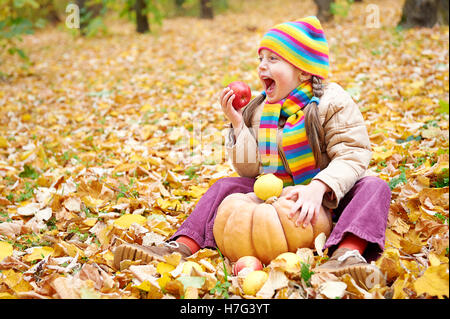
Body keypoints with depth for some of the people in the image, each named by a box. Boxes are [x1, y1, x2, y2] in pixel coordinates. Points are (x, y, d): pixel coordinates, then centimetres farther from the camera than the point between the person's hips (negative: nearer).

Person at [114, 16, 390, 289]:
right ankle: (184, 246, -23)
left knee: (373, 186, -31)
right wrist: (238, 124, -12)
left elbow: (352, 156, -22)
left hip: (328, 198, -4)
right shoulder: (259, 111, 4)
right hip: (275, 196, 5)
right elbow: (250, 169, 0)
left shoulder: (331, 103, -11)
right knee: (226, 186, -7)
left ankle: (348, 252, -56)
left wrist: (318, 187, -39)